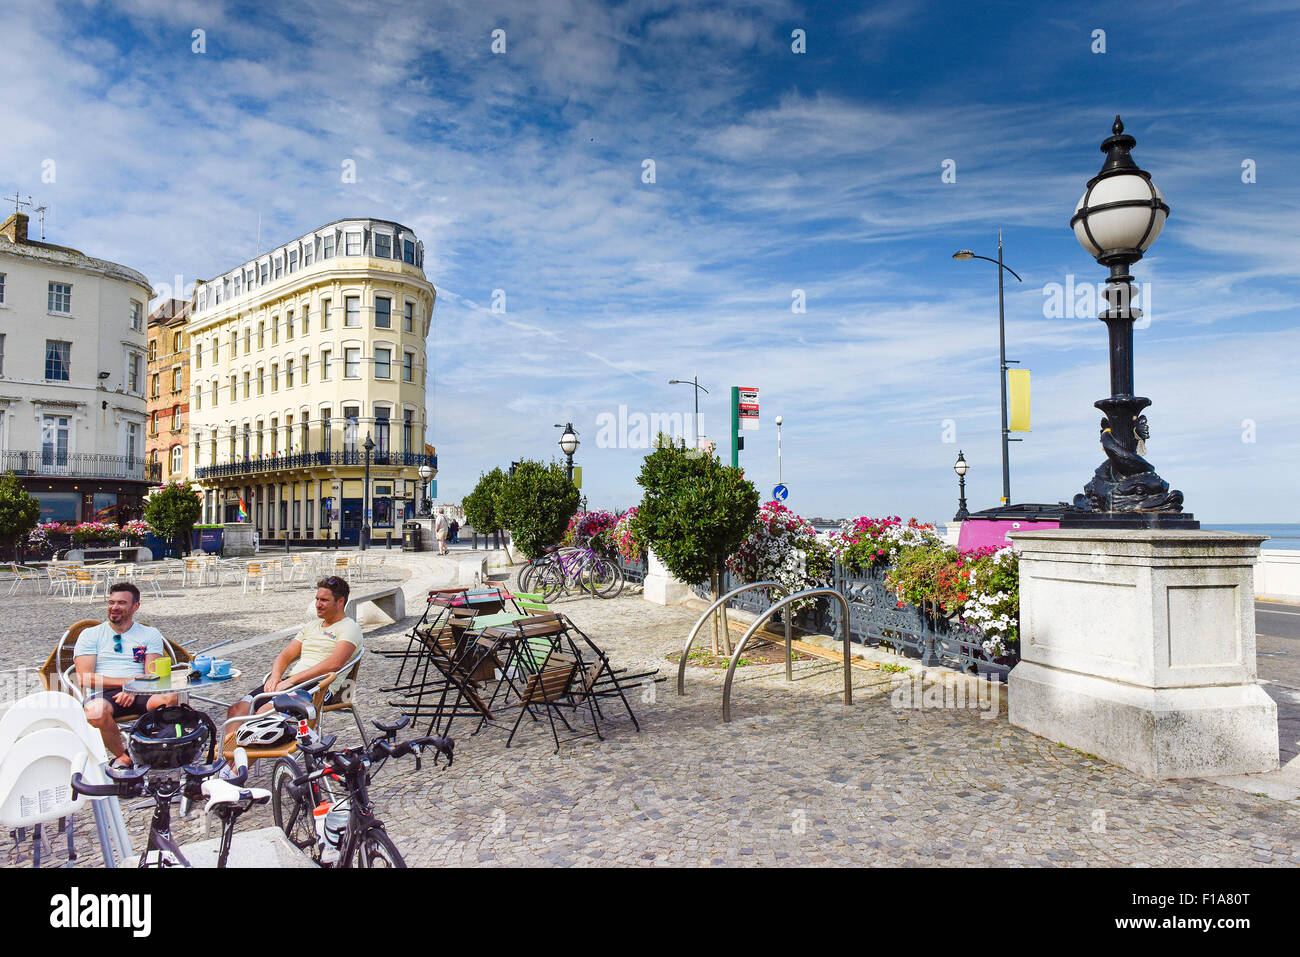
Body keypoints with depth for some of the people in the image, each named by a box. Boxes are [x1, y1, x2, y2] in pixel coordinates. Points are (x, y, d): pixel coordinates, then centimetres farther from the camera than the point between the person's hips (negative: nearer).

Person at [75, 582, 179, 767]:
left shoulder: (150, 634, 16)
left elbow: (152, 676, 6)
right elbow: (84, 679, 1)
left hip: (139, 695, 0)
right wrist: (126, 681, -9)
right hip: (103, 695, 0)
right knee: (95, 710, -38)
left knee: (170, 698, -34)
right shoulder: (90, 635, 14)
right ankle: (122, 755, -12)